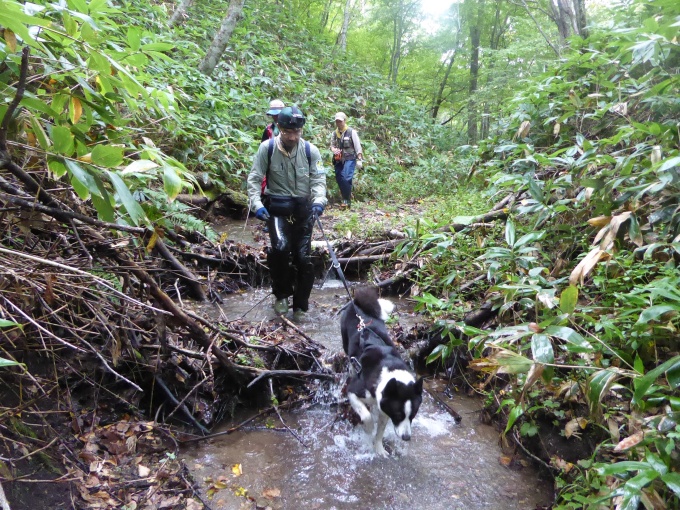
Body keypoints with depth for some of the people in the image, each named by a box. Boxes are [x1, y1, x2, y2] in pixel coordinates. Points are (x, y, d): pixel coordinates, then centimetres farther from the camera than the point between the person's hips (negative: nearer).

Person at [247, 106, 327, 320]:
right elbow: (254, 179, -4)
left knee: (303, 257, 2)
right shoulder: (267, 148, -8)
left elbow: (319, 179, -5)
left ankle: (300, 306, 20)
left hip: (303, 208, 2)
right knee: (280, 247, -25)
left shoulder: (310, 150, -6)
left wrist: (318, 201, -24)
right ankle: (281, 294, 0)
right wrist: (256, 204, -17)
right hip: (276, 207, -1)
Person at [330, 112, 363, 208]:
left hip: (349, 159, -5)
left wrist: (359, 160, -9)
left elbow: (358, 147, -4)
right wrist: (333, 149, -8)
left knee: (346, 178, -19)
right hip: (338, 160, 5)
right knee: (339, 179, 4)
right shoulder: (334, 133, 9)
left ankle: (347, 200, -9)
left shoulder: (351, 132, -4)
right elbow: (332, 145, 17)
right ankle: (346, 197, 20)